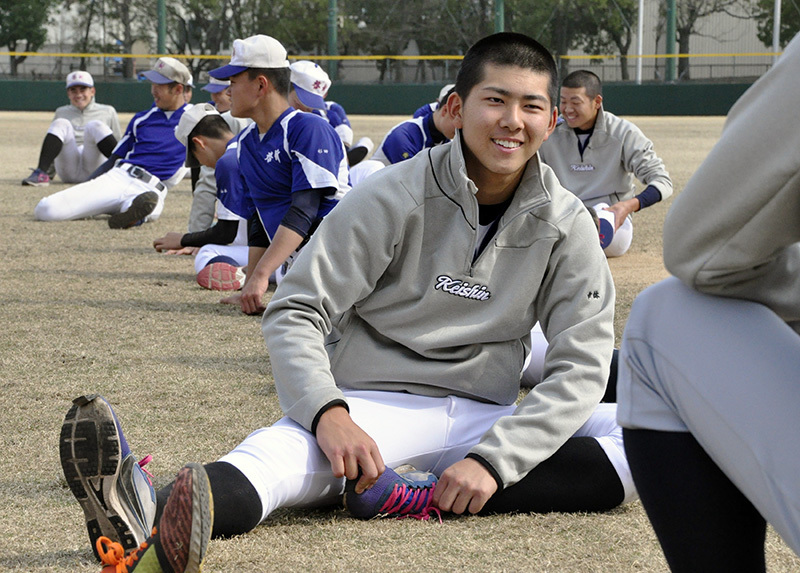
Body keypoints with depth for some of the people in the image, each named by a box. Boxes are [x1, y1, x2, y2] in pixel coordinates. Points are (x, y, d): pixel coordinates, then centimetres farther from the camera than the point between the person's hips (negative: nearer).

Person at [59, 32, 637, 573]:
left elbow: (581, 364, -6)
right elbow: (295, 311, -10)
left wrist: (493, 460, -21)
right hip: (371, 407, -3)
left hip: (482, 420, 3)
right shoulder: (395, 196, -7)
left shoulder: (564, 223, -1)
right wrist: (328, 414, -30)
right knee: (280, 453, -36)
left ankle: (421, 498, -35)